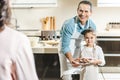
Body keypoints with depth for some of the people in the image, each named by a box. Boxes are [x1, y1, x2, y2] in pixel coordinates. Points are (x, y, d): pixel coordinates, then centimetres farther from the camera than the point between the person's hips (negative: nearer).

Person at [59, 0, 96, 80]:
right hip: (67, 50, -5)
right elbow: (65, 46, -27)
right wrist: (71, 60, -42)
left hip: (80, 49, 5)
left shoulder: (92, 25, -14)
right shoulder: (69, 24, -30)